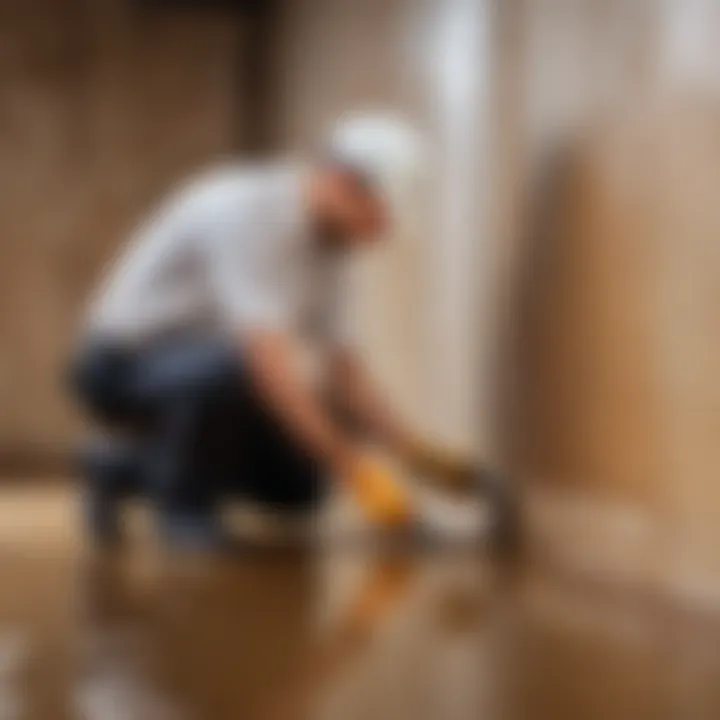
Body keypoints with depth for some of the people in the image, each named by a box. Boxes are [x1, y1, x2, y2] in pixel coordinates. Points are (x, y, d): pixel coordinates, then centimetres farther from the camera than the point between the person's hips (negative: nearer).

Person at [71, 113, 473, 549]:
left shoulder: (327, 239, 1)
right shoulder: (248, 208, -27)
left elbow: (343, 369, 5)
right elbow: (269, 358, -37)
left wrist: (415, 452, -6)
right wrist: (352, 466, -38)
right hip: (126, 362, -9)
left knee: (299, 483, 0)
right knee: (232, 367, -38)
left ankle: (143, 467, 14)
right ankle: (183, 498, -12)